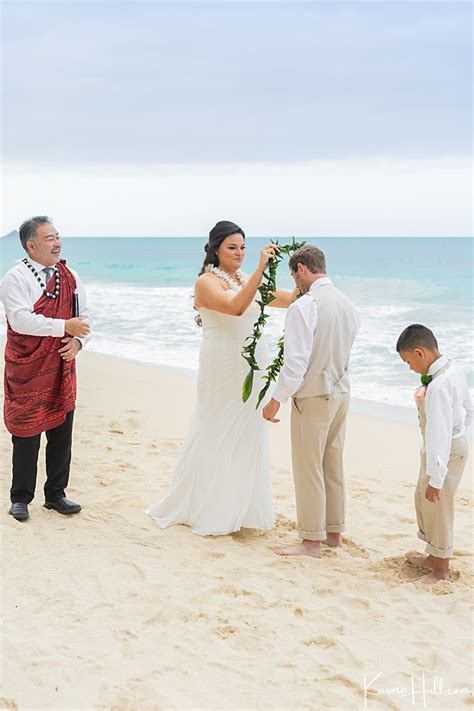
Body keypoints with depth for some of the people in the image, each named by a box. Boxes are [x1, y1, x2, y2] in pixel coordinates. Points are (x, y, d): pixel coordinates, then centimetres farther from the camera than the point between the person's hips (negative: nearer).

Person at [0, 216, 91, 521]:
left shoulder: (70, 277, 9)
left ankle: (56, 494, 25)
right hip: (27, 369, -5)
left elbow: (84, 314, 14)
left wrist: (78, 340, -6)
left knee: (62, 432, 10)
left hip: (62, 367, 5)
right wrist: (64, 326, -25)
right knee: (27, 434, 2)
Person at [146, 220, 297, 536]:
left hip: (253, 371, 7)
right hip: (223, 371, -6)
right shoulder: (207, 282, -9)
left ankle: (242, 508, 22)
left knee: (248, 437, 11)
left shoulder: (248, 281, 11)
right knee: (217, 437, 1)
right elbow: (236, 307, -27)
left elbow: (289, 299, 7)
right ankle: (208, 510, 15)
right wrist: (261, 269, -31)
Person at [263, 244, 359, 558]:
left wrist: (276, 400, -14)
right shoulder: (348, 304, 5)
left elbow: (297, 360, -21)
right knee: (333, 466, 17)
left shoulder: (304, 306, -19)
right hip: (341, 392, 8)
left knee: (308, 469, 2)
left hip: (313, 395, -8)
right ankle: (334, 531, 28)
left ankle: (312, 541, 10)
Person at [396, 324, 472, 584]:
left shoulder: (437, 387, -30)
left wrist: (435, 477, -25)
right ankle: (434, 556, 40)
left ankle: (441, 570, 24)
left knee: (437, 506, 6)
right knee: (423, 498, 23)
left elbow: (439, 434, -29)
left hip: (444, 452, -10)